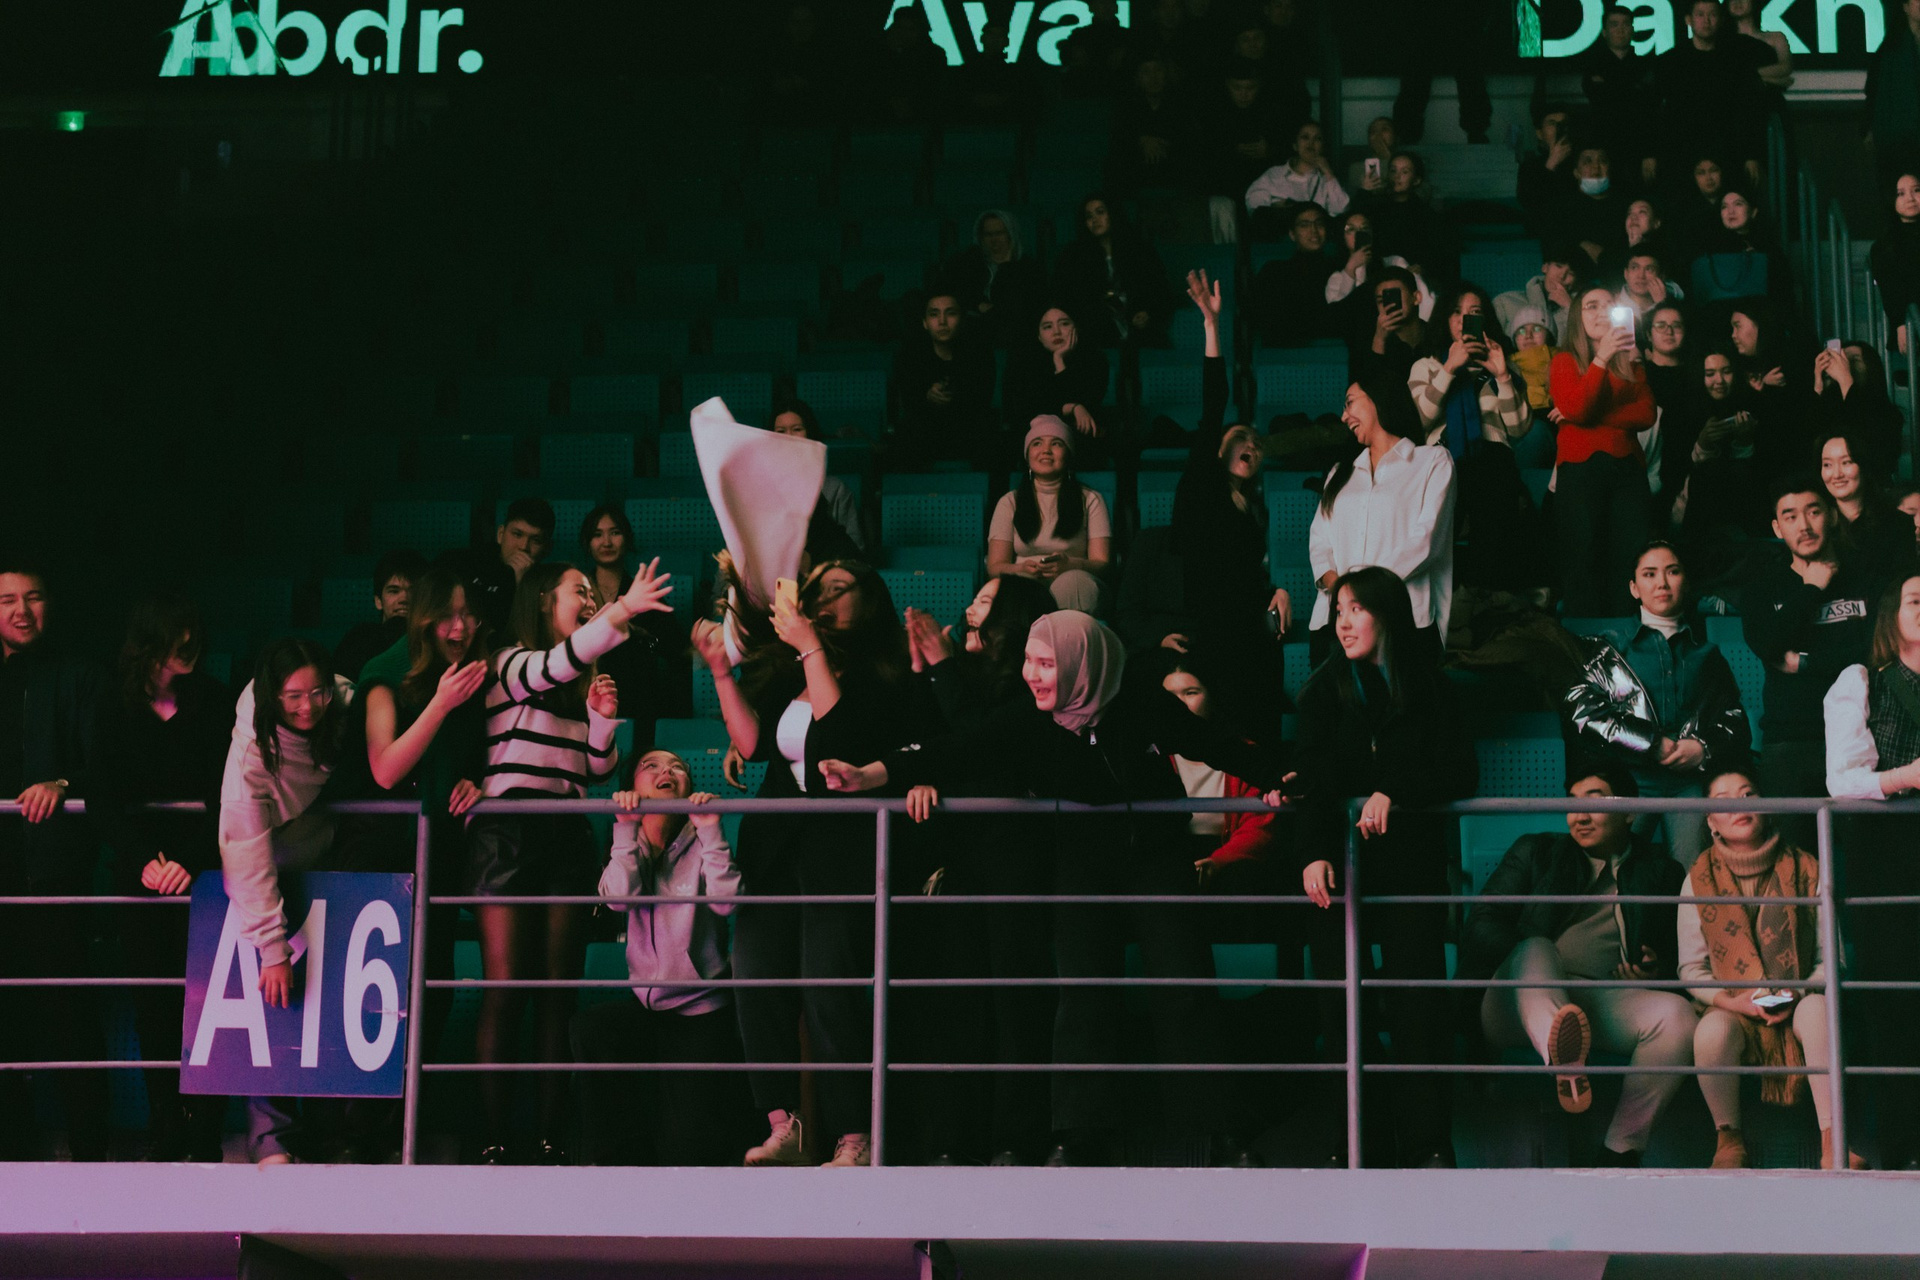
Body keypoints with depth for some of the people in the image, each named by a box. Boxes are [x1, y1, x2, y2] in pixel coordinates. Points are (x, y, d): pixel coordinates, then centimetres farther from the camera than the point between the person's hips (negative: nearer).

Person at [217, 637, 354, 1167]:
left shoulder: (345, 703, -16)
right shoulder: (252, 751, -27)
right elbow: (250, 860, -27)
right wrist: (273, 950, -29)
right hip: (276, 864, -3)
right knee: (273, 995, -16)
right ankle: (271, 1141, -14)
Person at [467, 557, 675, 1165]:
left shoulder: (579, 683, 20)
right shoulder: (510, 662, 1)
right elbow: (554, 667, -22)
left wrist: (602, 716, 3)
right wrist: (621, 612, -34)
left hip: (567, 836, 6)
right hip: (509, 832, -6)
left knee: (559, 992, 1)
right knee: (504, 990, -10)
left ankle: (550, 1137, 2)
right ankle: (495, 1140, -8)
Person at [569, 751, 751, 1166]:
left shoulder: (701, 846, 0)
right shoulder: (630, 847, 9)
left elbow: (725, 899, -20)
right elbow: (619, 894, -13)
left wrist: (710, 831, -22)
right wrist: (627, 826, -19)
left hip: (702, 1011, -3)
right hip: (646, 1007, 3)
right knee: (589, 1027, -32)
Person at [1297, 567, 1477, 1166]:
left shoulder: (1429, 689, 8)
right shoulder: (1324, 689, 10)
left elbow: (1461, 772, 1)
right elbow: (1316, 780, -3)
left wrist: (1394, 792, -14)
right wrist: (1314, 853, -18)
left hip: (1411, 860, -1)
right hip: (1340, 862, 1)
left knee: (1416, 1003, -9)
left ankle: (1427, 1143, -5)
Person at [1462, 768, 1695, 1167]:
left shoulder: (1661, 872, 23)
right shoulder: (1534, 853, 22)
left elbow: (1677, 951, 22)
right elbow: (1482, 925, 10)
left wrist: (1657, 968, -1)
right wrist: (1533, 965, -8)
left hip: (1604, 1005, 1)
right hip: (1520, 1006, -1)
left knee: (1676, 1013, -29)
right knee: (1535, 948, -34)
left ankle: (1620, 1150, -29)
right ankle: (1564, 1066, -64)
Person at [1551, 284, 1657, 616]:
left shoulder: (1631, 364, 20)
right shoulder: (1565, 361, 10)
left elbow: (1646, 414, 3)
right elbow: (1575, 410, -9)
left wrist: (1594, 417, -6)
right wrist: (1601, 359, -16)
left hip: (1627, 465, 3)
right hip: (1581, 467, -3)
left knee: (1631, 560, -6)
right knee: (1584, 559, -8)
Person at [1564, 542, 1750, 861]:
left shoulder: (1706, 654, 22)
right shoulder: (1609, 648, 15)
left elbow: (1736, 723, 16)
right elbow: (1583, 712, 0)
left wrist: (1705, 748, -6)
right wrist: (1655, 745, -7)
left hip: (1691, 781, 2)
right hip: (1630, 780, -2)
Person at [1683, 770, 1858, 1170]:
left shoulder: (1806, 871, 5)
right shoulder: (1700, 878, 4)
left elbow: (1829, 957, 5)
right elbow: (1691, 968, 4)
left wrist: (1800, 992, -15)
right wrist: (1733, 1001, -15)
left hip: (1795, 1006, 0)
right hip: (1733, 1011, 0)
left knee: (1817, 1007, -36)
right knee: (1712, 1031, -36)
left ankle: (1832, 1143, -34)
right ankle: (1728, 1136, -10)